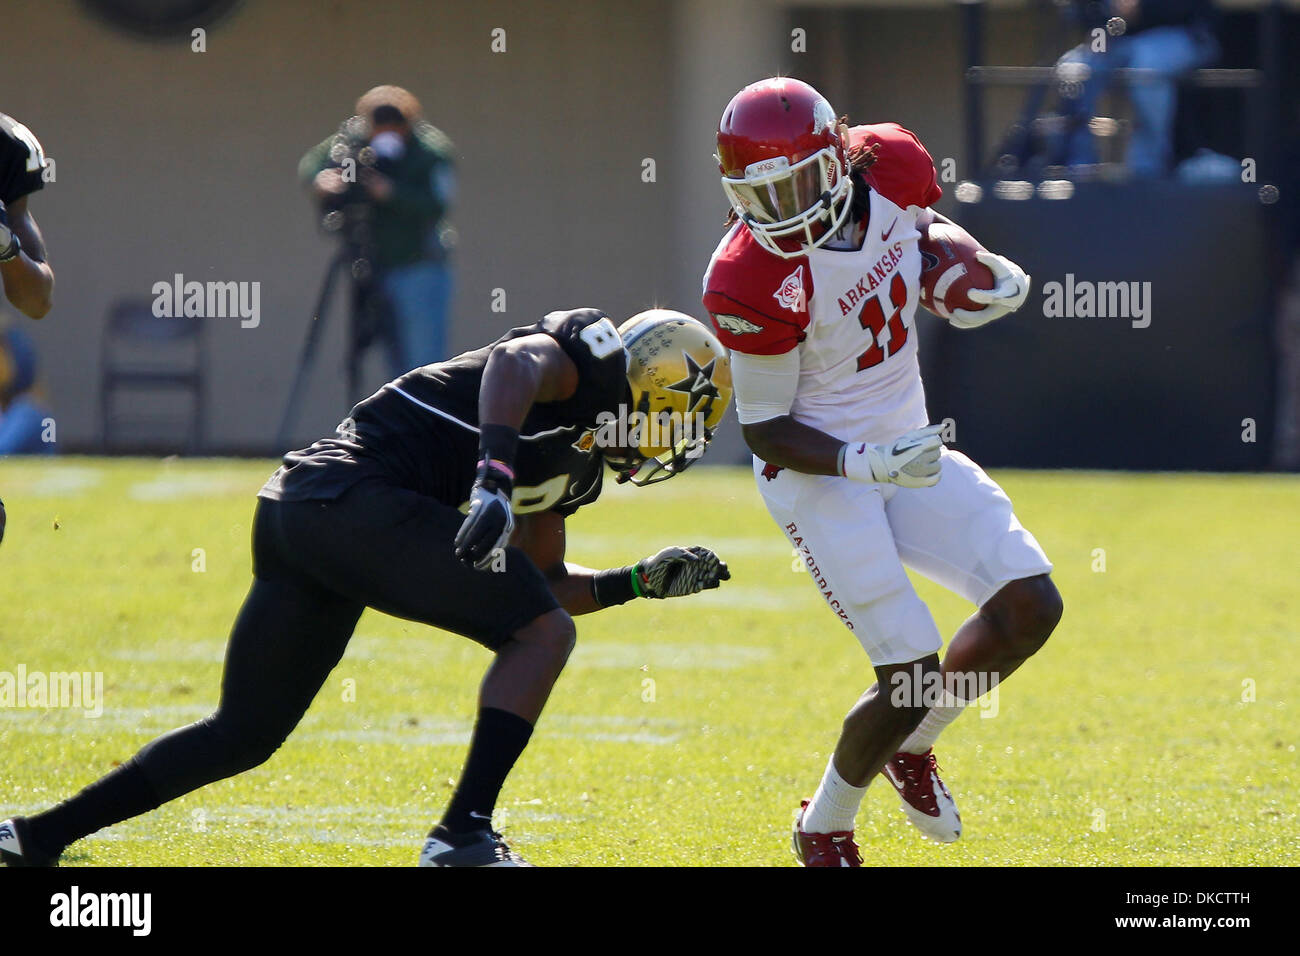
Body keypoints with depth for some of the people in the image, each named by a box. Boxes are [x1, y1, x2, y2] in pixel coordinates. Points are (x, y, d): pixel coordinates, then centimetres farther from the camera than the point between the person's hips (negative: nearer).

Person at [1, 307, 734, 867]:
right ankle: (464, 833, -14)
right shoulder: (588, 354, 1)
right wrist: (495, 478, -36)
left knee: (244, 736, 16)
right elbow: (515, 364, -23)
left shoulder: (575, 465, 27)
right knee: (543, 634, -7)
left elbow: (546, 584, 35)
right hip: (356, 498, -10)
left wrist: (640, 582, 24)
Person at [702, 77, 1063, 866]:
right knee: (913, 675, -12)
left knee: (1030, 606, -5)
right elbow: (767, 429, -17)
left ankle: (911, 746, 20)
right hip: (820, 473, -6)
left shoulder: (891, 167, -11)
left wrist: (988, 275, -6)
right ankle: (825, 828, 16)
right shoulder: (754, 283, -26)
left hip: (906, 448, 6)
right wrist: (867, 466, -31)